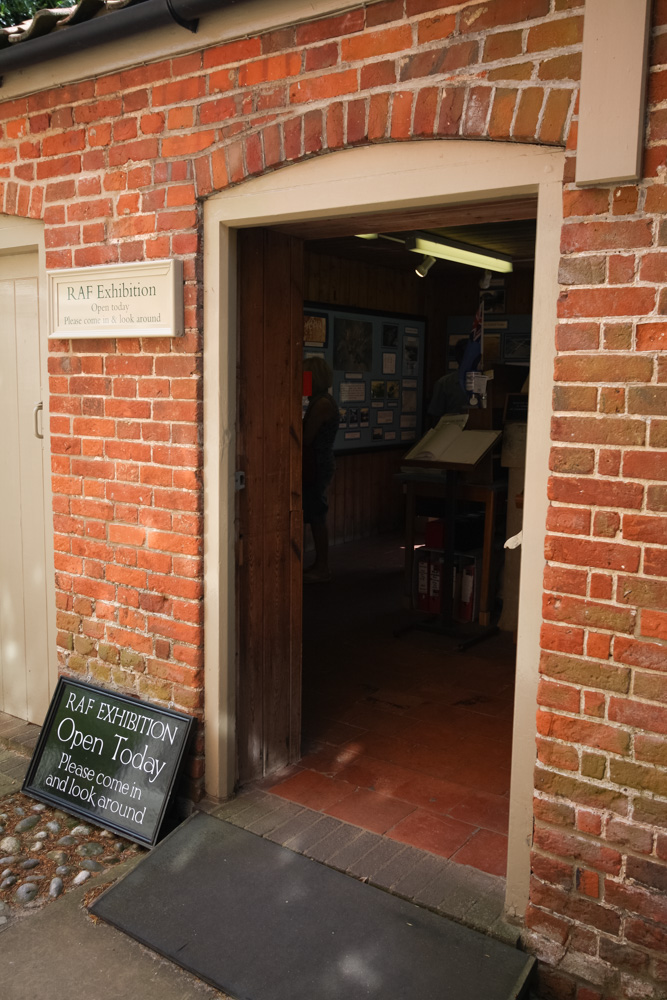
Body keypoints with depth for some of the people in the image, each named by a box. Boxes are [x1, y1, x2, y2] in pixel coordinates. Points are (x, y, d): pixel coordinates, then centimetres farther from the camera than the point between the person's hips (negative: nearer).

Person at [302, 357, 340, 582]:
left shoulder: (322, 404, -17)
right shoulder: (321, 401, 14)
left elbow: (306, 438, -19)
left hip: (317, 468, -10)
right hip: (318, 465, 10)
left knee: (316, 518, -3)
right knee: (316, 518, 14)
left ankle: (321, 569, 5)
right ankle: (320, 565, 22)